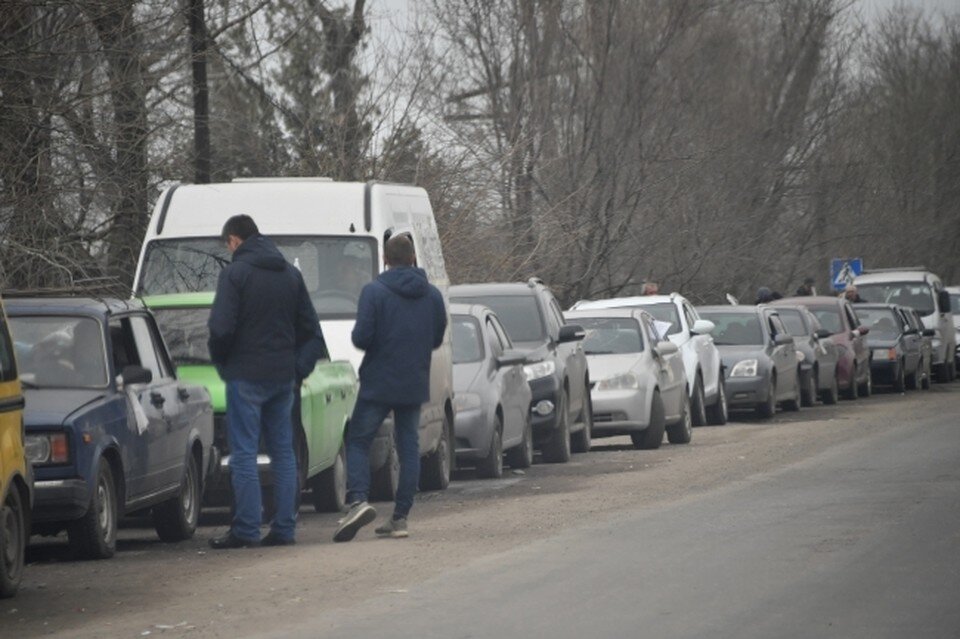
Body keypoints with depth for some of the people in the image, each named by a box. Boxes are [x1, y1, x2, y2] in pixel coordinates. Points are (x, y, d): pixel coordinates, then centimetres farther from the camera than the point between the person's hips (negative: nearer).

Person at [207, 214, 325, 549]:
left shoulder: (235, 273, -10)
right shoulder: (290, 274, 12)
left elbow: (221, 328, -15)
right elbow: (311, 330, 12)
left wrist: (220, 359, 2)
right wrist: (299, 365, 11)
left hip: (246, 375, -6)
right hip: (283, 377, 6)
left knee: (244, 453, -3)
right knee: (283, 452, 11)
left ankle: (246, 530, -5)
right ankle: (285, 528, 10)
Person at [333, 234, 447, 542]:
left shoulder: (374, 292, -11)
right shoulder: (432, 295, 5)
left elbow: (361, 337, -15)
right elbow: (437, 339, 13)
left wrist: (379, 342, 7)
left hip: (378, 382, -4)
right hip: (415, 386, 4)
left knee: (358, 441, 4)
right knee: (409, 447, 9)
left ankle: (358, 501, -16)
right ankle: (400, 517, 6)